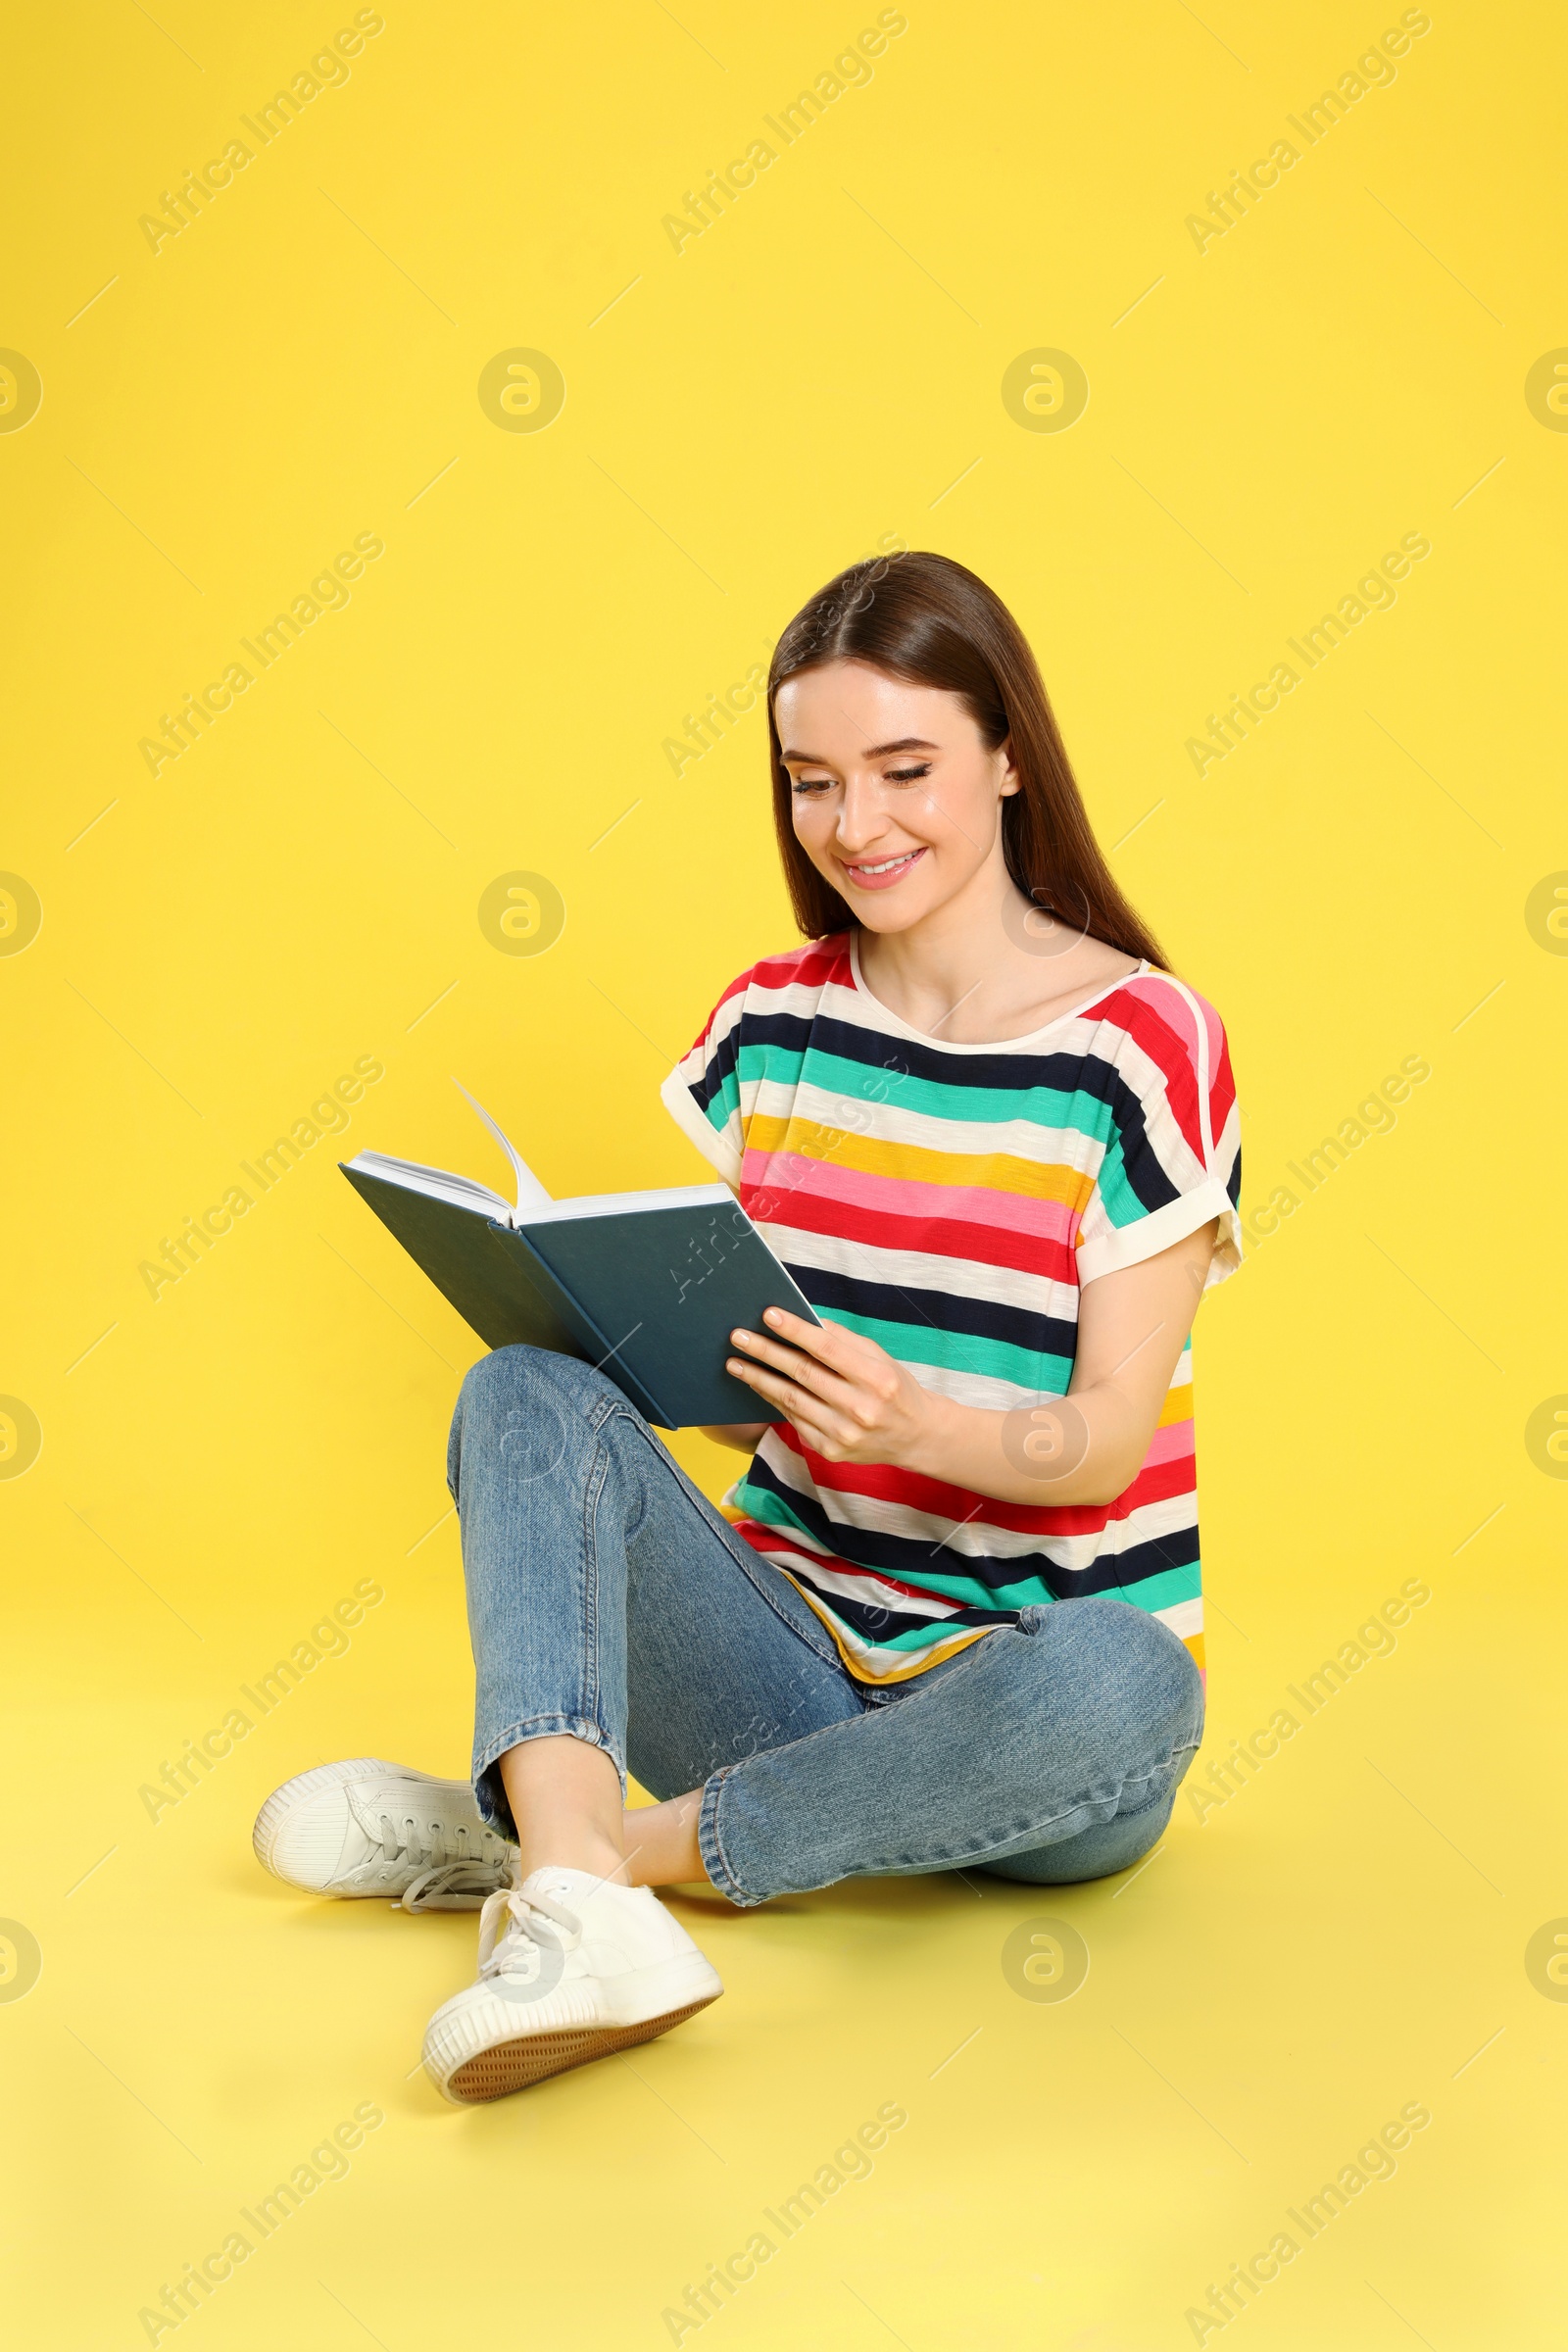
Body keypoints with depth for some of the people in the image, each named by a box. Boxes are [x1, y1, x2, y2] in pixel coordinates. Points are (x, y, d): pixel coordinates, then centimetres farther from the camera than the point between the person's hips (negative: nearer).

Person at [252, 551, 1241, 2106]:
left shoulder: (1143, 1043, -8)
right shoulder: (769, 1025, 5)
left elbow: (1107, 1440, -12)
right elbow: (737, 1377, 8)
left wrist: (915, 1421, -32)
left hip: (1031, 1673, -3)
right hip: (790, 1647, 3)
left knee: (1119, 1687, -37)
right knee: (529, 1394, -19)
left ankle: (545, 1837, -23)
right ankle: (581, 1911, -40)